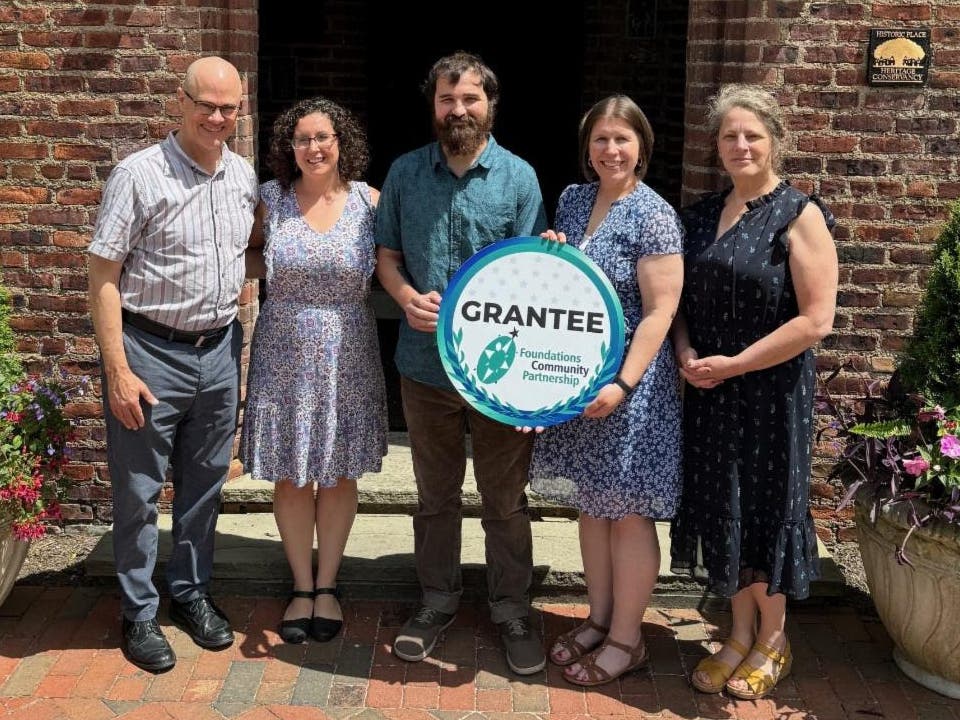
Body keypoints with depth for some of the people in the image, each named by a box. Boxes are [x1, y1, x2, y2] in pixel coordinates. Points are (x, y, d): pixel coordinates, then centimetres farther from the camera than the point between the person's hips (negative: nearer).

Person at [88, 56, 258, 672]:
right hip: (151, 351, -5)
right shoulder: (140, 174, -10)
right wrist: (118, 369, -15)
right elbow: (104, 275, -11)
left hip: (220, 351, 5)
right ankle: (140, 613, 22)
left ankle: (192, 593, 33)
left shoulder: (245, 177, 5)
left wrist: (240, 347, 11)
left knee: (205, 483, 16)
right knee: (140, 490, 6)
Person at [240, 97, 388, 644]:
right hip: (285, 353, 1)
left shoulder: (369, 201, -2)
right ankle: (302, 587, 24)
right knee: (291, 475, 7)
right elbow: (246, 255, 12)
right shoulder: (270, 200, -1)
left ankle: (327, 586, 25)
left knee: (340, 473, 9)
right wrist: (281, 270, -4)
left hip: (347, 356, 0)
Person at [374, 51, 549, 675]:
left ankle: (512, 607, 26)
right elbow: (388, 254, 9)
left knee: (505, 498, 9)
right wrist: (406, 295, -12)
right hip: (426, 362, 2)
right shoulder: (405, 173, 3)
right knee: (435, 494, 16)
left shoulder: (518, 176, -3)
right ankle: (439, 600, 33)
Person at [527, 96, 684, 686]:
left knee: (627, 512, 3)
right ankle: (599, 618, 31)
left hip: (629, 383, -7)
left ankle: (626, 639, 17)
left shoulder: (654, 216, -11)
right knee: (592, 504, 16)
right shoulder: (572, 200, 9)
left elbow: (660, 312, -16)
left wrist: (623, 384, -23)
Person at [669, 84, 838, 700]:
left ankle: (772, 640, 27)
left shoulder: (800, 216, -9)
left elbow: (815, 320, -16)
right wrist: (687, 355, -5)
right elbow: (685, 301, 15)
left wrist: (733, 364, -16)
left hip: (772, 391, -5)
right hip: (709, 393, 5)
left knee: (768, 505, 6)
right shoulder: (704, 215, 9)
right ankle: (741, 633, 30)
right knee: (722, 505, 12)